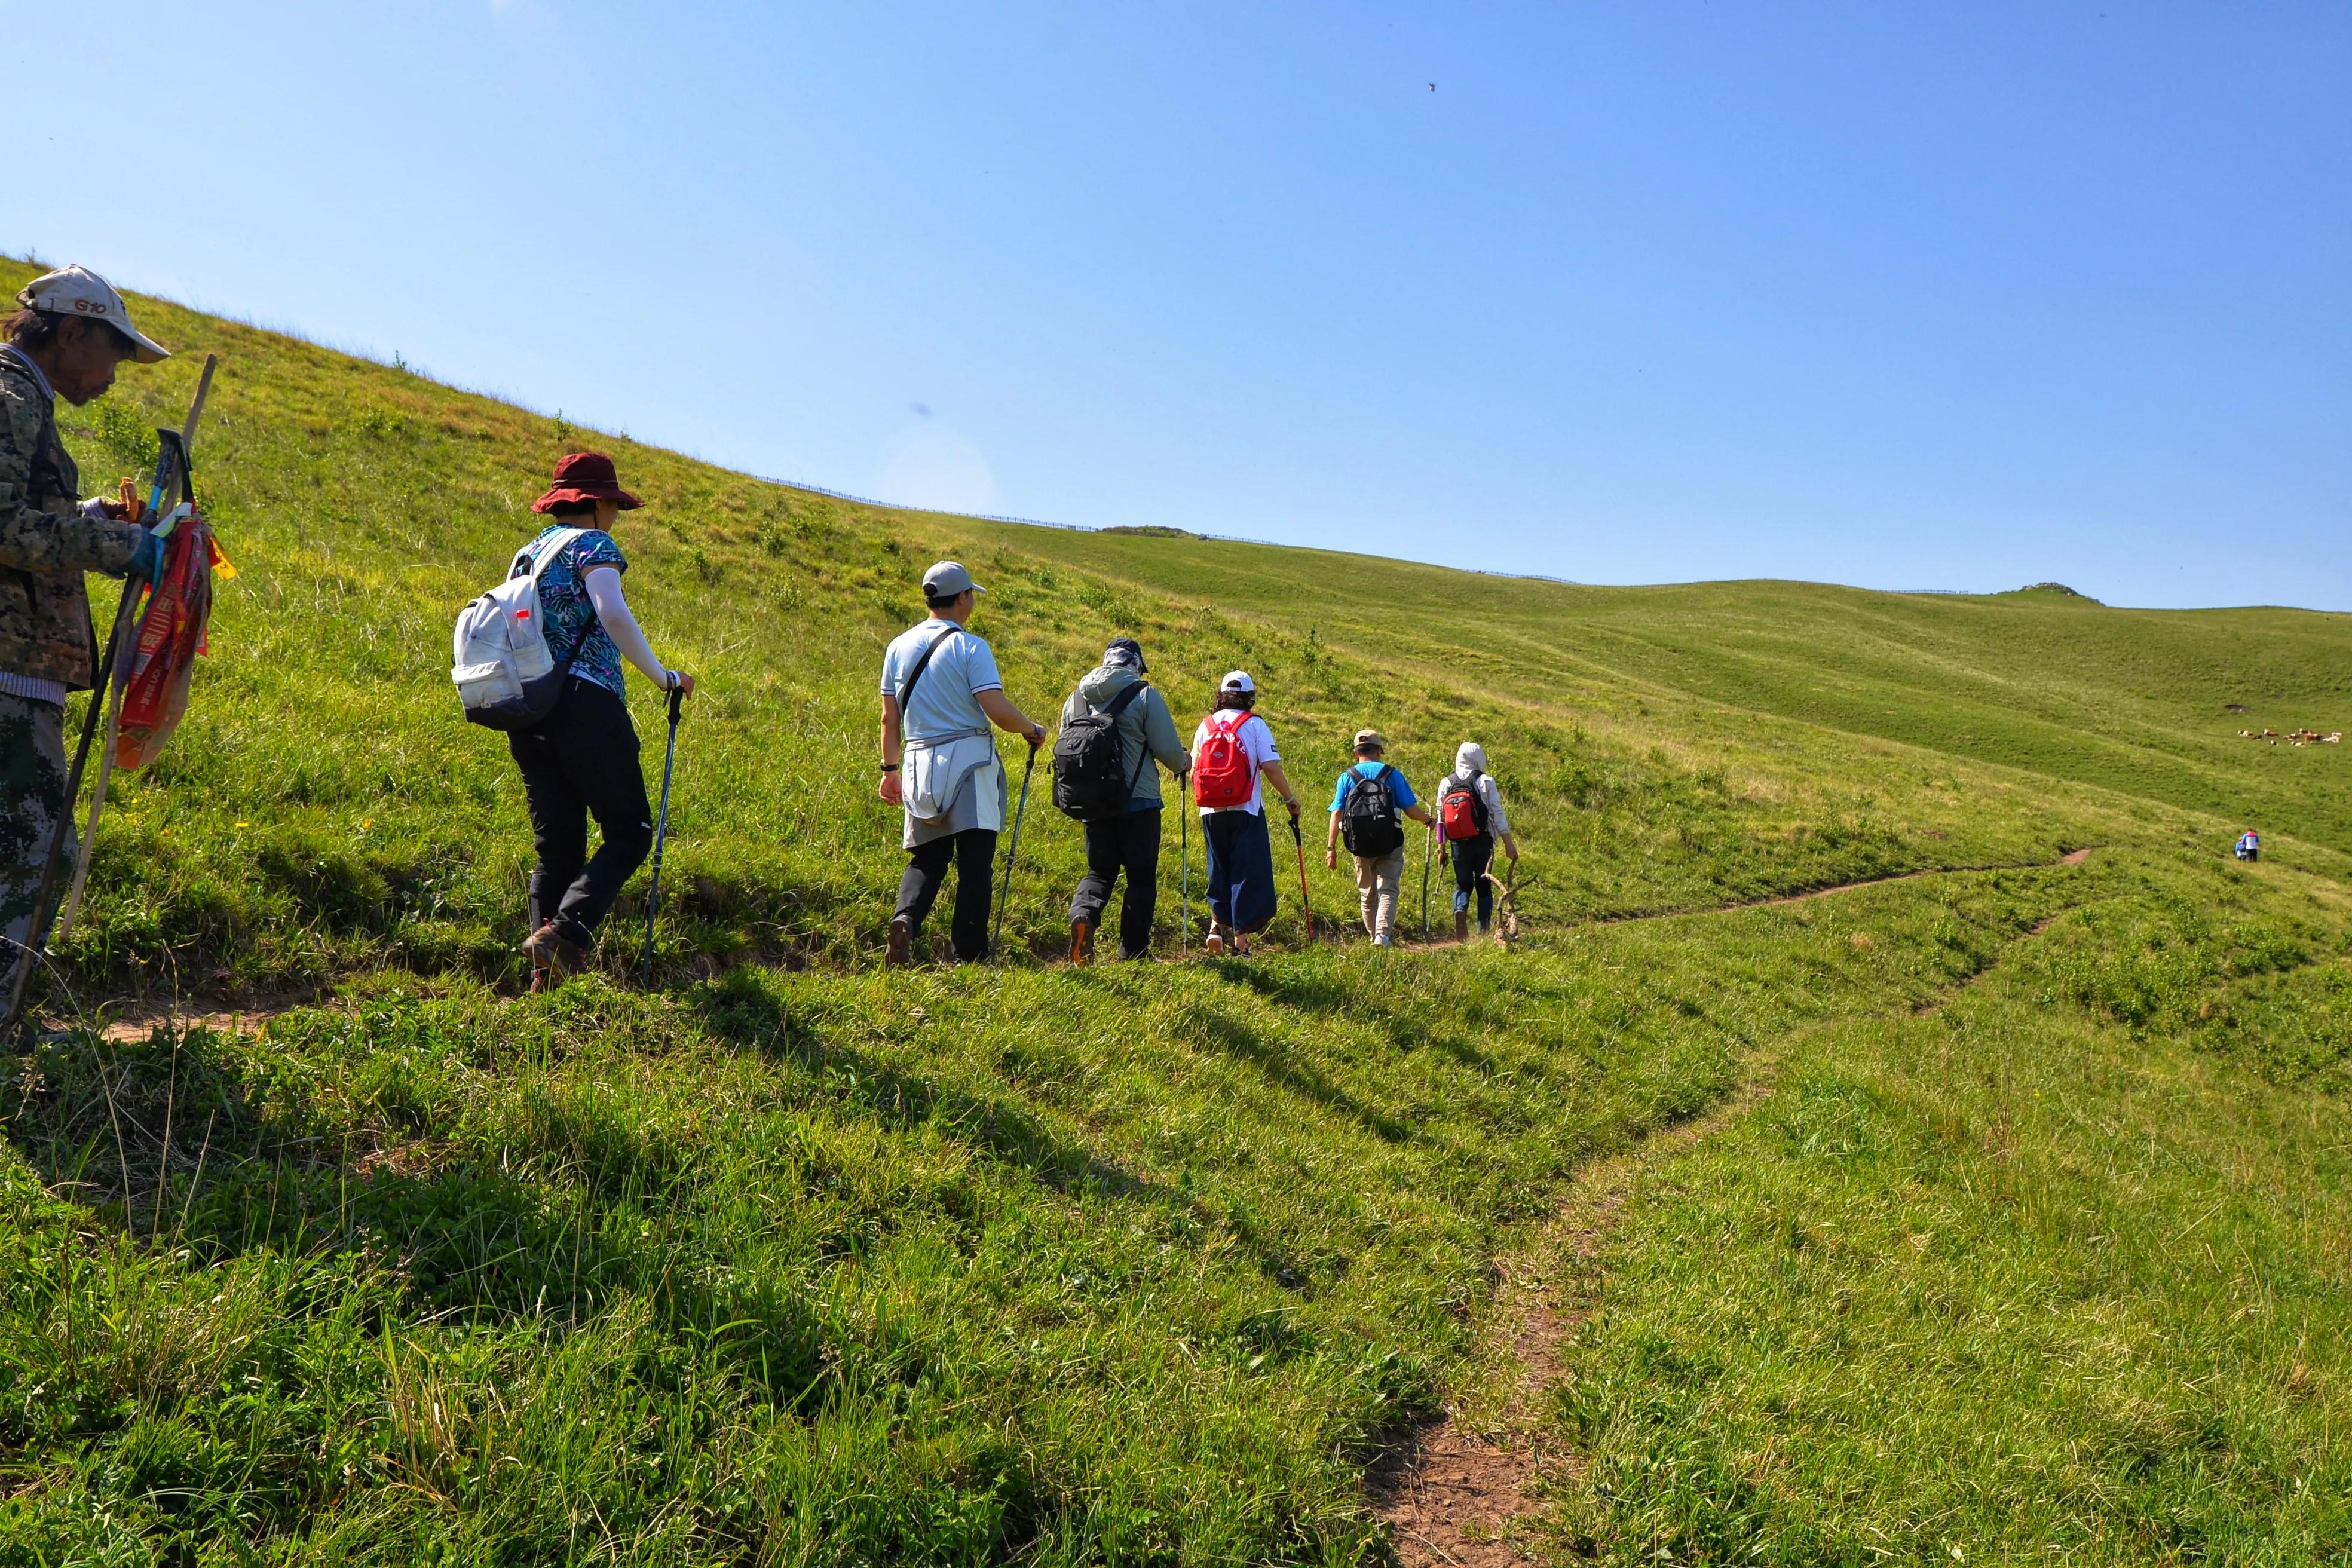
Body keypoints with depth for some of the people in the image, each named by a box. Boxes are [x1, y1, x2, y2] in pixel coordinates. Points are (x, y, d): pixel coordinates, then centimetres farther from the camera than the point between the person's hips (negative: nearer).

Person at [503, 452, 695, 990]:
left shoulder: (526, 555, 21)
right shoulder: (591, 545, -2)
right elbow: (612, 614, -20)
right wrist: (661, 675, -14)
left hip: (528, 714, 8)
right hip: (585, 704, -8)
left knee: (556, 846, 8)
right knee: (629, 832, -4)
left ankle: (547, 969, 2)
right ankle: (567, 931, -23)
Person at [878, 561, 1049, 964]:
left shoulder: (899, 646, 9)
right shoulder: (970, 646, -7)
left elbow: (889, 718, 12)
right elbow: (997, 710, -16)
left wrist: (890, 770, 21)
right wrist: (1033, 730, 2)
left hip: (919, 763, 5)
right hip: (969, 763, -5)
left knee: (927, 857, 13)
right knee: (975, 860, 1)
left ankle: (905, 919, -13)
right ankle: (970, 954, 1)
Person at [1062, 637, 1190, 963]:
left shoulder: (1076, 698, 7)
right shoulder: (1145, 695, -8)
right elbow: (1167, 749, -10)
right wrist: (1183, 764, 12)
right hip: (1139, 802, -4)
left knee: (1099, 870, 15)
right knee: (1141, 877, 8)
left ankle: (1083, 913, -15)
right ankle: (1133, 953, 8)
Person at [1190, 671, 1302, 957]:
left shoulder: (1205, 726, 8)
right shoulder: (1255, 725, -3)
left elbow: (1193, 771, 9)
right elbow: (1272, 769, -10)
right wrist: (1290, 799, 4)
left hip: (1211, 812, 4)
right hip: (1246, 812, -4)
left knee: (1220, 871, 19)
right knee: (1248, 874, 4)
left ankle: (1216, 924, 3)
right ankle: (1240, 942, 4)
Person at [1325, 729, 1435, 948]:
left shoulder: (1346, 777, 1)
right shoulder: (1392, 775, -3)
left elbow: (1336, 814, -5)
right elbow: (1411, 809, -5)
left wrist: (1331, 848, -5)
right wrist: (1428, 820, 16)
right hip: (1389, 845, -2)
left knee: (1367, 894, 16)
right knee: (1388, 891, -2)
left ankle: (1374, 936, 24)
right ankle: (1383, 934, -20)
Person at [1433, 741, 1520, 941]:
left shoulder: (1445, 784, 6)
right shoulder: (1485, 782, -3)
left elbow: (1441, 818, 7)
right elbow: (1497, 813, -6)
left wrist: (1442, 847, 13)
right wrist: (1509, 843, -4)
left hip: (1458, 843, 2)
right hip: (1483, 842, -2)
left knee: (1463, 884, 11)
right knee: (1483, 886, 8)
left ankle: (1460, 910, -20)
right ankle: (1484, 931, 8)